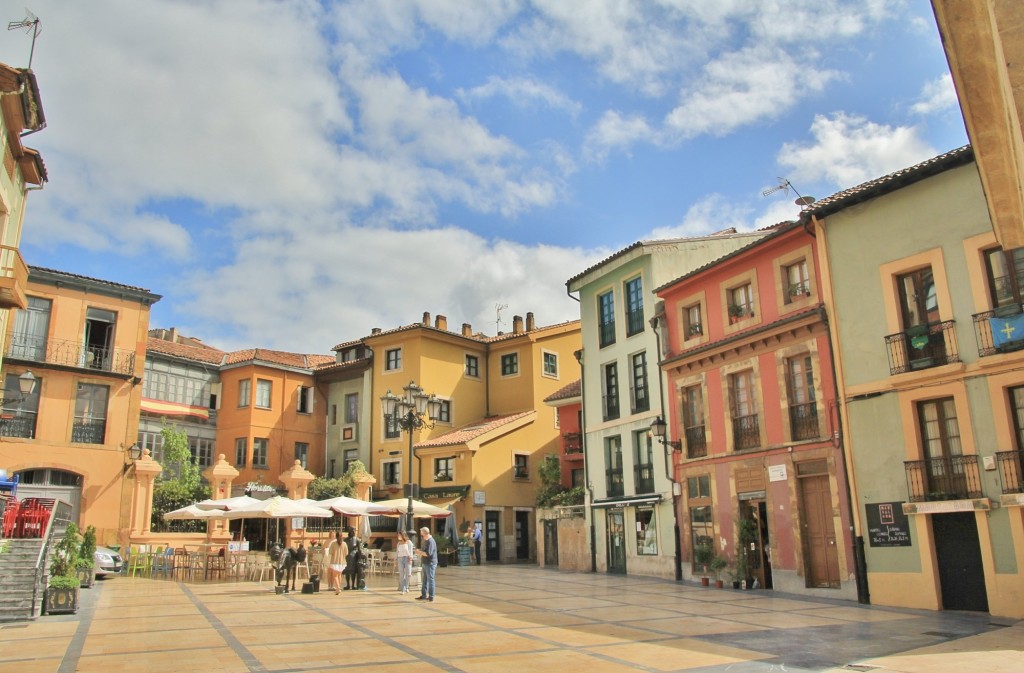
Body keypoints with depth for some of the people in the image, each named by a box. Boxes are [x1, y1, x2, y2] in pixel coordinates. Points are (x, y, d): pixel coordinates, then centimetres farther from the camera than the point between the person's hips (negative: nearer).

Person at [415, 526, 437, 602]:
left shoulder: (431, 541, -19)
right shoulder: (426, 541, 13)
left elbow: (428, 553, -26)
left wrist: (420, 552, -12)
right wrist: (420, 551, 5)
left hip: (430, 564, -10)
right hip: (425, 563, 10)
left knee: (430, 580, -3)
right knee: (425, 580, 15)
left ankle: (431, 597, 3)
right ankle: (423, 595, 24)